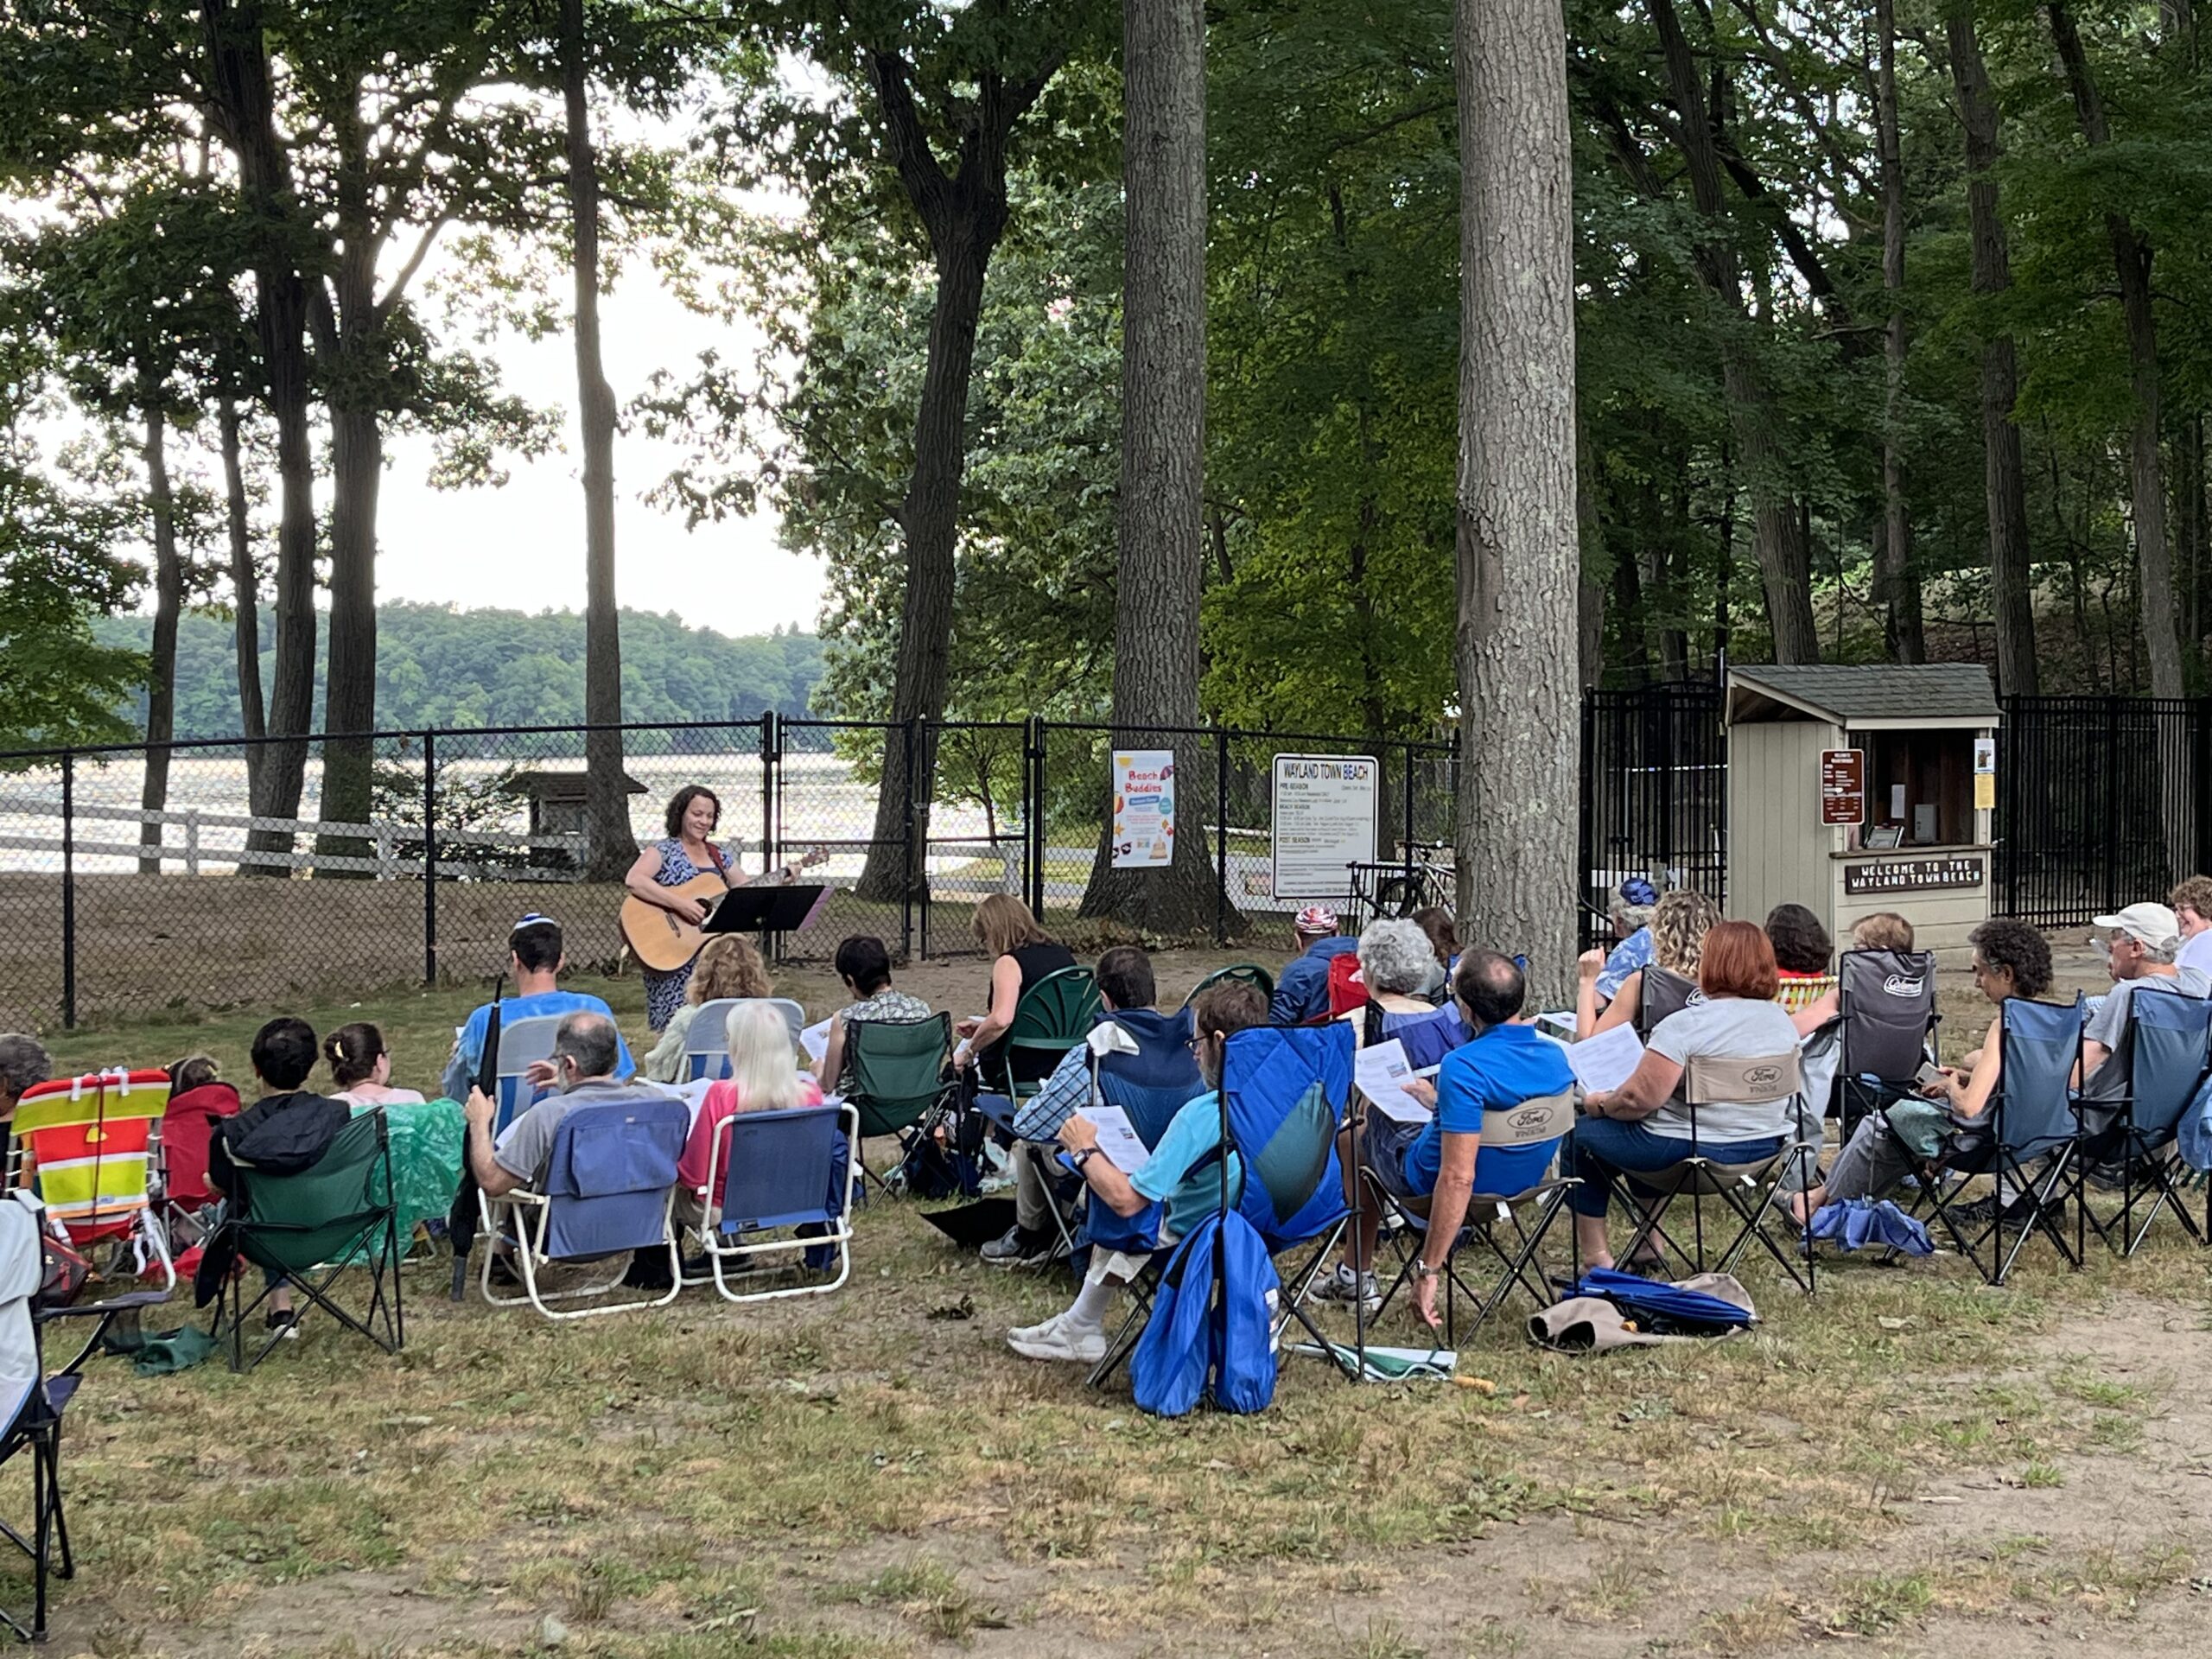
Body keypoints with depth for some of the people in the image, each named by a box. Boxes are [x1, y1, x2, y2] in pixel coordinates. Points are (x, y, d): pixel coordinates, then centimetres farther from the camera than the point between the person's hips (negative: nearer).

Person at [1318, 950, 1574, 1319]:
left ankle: (1356, 1279, 30)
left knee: (1353, 1136, 24)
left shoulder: (1465, 1067, -35)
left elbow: (1458, 1179, -37)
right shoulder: (1556, 1057, -11)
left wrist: (1428, 1271, -31)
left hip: (1431, 1183, -7)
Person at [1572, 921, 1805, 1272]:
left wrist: (1602, 1104, -4)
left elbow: (1639, 1098, -23)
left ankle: (1595, 1256, 17)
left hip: (1690, 1151, -8)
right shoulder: (1782, 1020, 2)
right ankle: (1649, 1246, 34)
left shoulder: (1686, 1025, -21)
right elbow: (1789, 1096, 15)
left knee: (1583, 1132, 14)